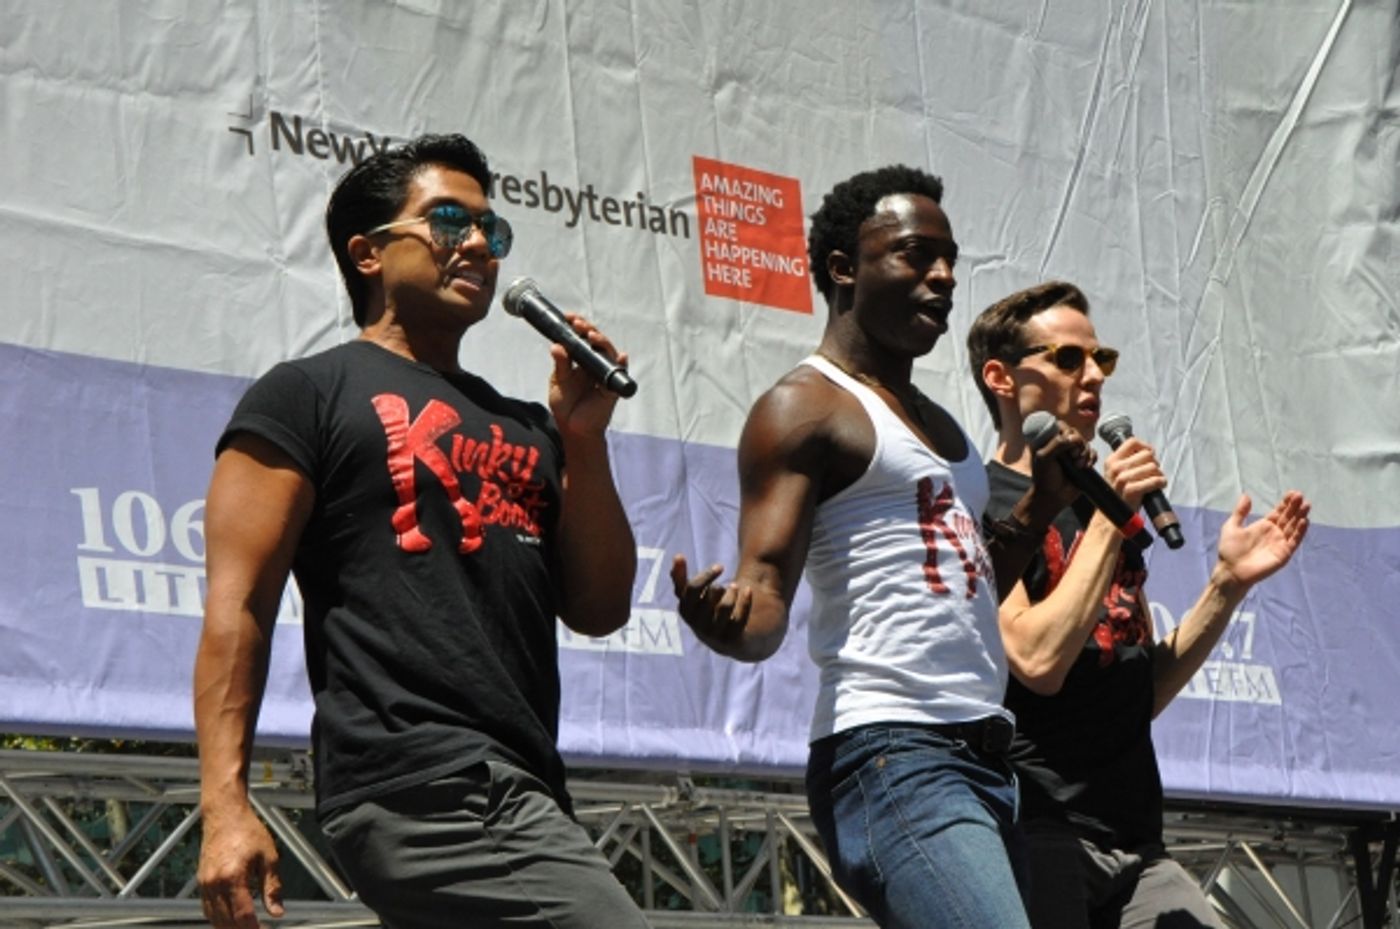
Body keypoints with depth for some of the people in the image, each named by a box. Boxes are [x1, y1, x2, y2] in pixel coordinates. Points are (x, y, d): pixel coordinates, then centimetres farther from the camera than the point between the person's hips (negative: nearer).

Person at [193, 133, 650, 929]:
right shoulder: (306, 398, 5)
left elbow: (599, 610, 18)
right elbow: (238, 607, -3)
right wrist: (225, 806, -14)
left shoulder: (525, 429, 24)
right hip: (417, 789, -8)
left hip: (526, 791, 8)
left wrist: (585, 441, 6)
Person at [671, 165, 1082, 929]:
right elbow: (765, 598, -13)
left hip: (983, 754, 9)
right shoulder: (804, 408, -3)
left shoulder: (937, 423, 23)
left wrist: (1042, 502, 16)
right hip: (891, 757, -9)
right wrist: (725, 623, -35)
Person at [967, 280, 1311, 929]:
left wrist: (1228, 584, 9)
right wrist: (1107, 519, -13)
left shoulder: (1103, 509, 21)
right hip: (1039, 834, -7)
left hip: (1134, 844, 8)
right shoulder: (979, 504, -4)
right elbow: (1038, 661, -18)